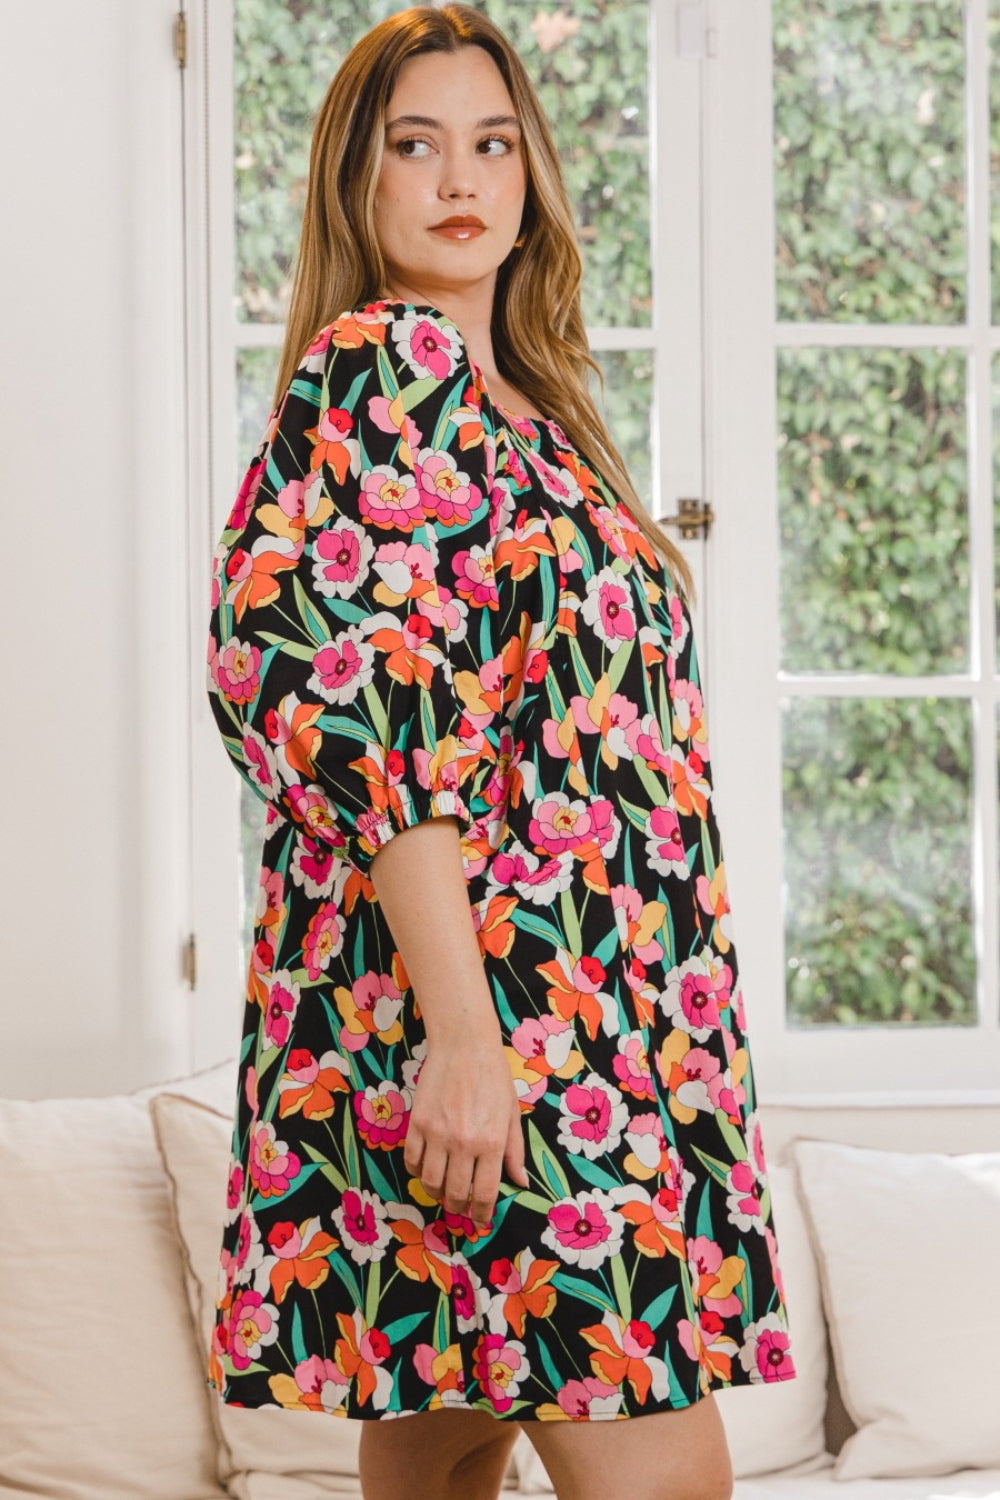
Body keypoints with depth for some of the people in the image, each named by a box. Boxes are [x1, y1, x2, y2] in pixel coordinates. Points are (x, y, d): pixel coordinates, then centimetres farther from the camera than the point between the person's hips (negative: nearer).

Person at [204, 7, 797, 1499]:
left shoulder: (511, 396, 20)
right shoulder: (383, 367, -8)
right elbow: (377, 712, -18)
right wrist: (460, 1029, -25)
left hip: (576, 1010, 9)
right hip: (484, 988, -9)